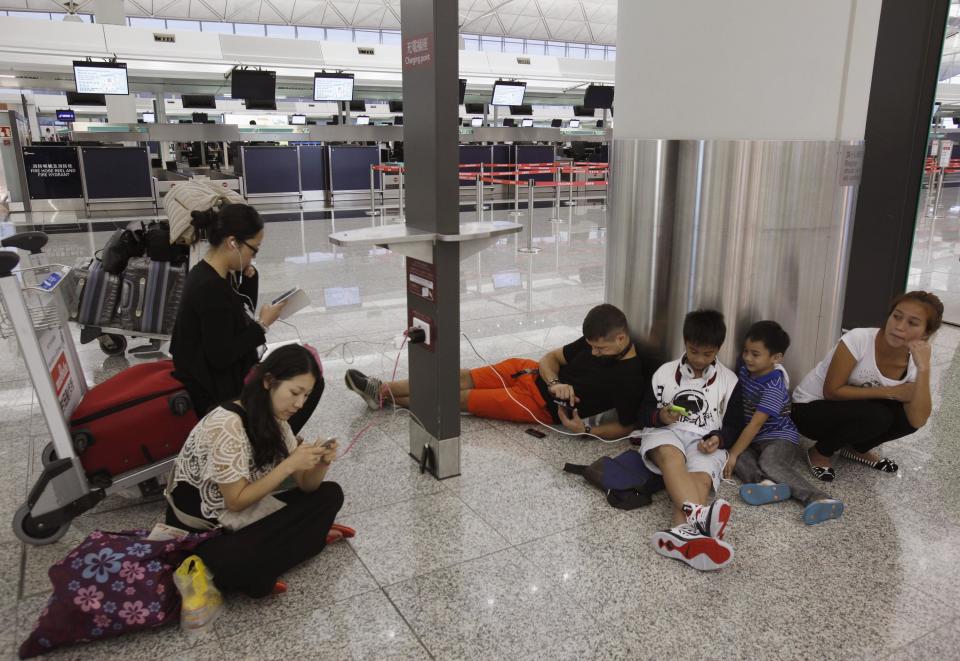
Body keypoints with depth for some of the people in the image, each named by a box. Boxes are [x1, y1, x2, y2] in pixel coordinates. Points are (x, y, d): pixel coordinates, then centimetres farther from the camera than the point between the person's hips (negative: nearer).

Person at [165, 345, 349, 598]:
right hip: (199, 531, -7)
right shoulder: (227, 425, -28)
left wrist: (321, 464, -21)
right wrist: (290, 464, -30)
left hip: (243, 515, 7)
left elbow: (306, 486, 1)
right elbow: (236, 501, -25)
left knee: (329, 494, -3)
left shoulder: (275, 421, -3)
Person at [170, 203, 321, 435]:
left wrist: (249, 276, -2)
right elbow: (221, 357, -26)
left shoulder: (207, 273, 2)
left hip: (217, 378, 10)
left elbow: (243, 314, 14)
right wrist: (263, 325, -16)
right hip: (215, 392, -10)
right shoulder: (211, 288, -27)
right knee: (310, 382, -2)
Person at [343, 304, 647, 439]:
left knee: (460, 397, -2)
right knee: (462, 377, -2)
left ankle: (384, 396, 12)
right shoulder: (597, 341, -1)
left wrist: (586, 430, -29)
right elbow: (552, 357, 5)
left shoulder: (630, 378, -19)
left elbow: (625, 426, -13)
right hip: (535, 373, 6)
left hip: (542, 407, -6)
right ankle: (382, 389, 9)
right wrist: (555, 382, -16)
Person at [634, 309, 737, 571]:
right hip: (665, 433, 0)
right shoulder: (665, 372, 11)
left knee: (702, 479, -34)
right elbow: (644, 414, 12)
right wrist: (660, 416, -13)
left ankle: (681, 532, -63)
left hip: (705, 442, 1)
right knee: (671, 456, -38)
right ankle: (699, 515, -64)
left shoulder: (729, 381, 12)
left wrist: (717, 438, -10)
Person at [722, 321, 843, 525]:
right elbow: (734, 395, 19)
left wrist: (734, 453, -23)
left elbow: (756, 424, -23)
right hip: (753, 438, 7)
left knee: (769, 462, -35)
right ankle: (764, 483, -46)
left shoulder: (774, 386, -21)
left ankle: (817, 498, -47)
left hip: (779, 435, -7)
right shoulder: (744, 368, 2)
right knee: (727, 450, -22)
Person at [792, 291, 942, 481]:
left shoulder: (913, 362, -11)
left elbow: (917, 421, -24)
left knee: (907, 416, -17)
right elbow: (832, 391, -25)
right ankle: (821, 452, -3)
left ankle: (856, 448, 10)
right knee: (876, 416, -30)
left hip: (850, 412, 6)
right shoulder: (859, 339, -26)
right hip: (809, 409, -6)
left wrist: (924, 368, -30)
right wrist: (890, 392, -24)